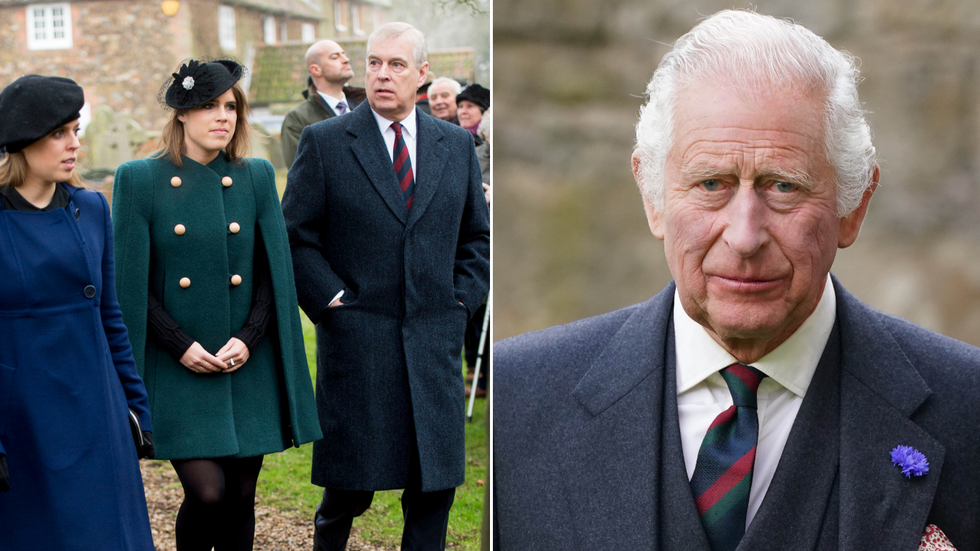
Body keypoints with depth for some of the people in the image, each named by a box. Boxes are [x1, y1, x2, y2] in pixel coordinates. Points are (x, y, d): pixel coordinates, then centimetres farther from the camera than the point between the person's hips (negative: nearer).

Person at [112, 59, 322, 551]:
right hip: (177, 369, -3)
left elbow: (275, 272, 7)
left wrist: (248, 338, -7)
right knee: (207, 491, -12)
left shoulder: (257, 177, 7)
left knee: (241, 495, 7)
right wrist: (180, 346, -11)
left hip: (250, 366, 3)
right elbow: (131, 282, -2)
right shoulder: (140, 179, -1)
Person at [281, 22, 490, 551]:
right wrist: (330, 299, -8)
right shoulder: (324, 142, 0)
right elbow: (294, 236, 0)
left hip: (434, 342, 3)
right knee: (351, 484, 3)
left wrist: (462, 298, 5)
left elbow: (478, 235, 17)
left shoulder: (457, 144, 10)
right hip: (356, 340, -3)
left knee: (436, 484, 6)